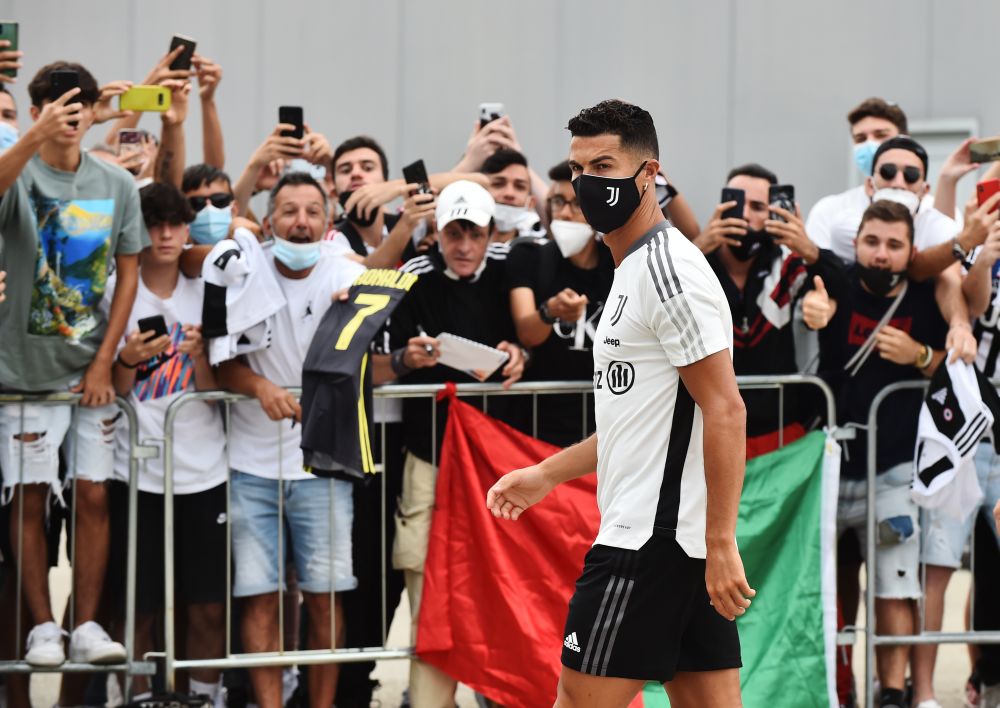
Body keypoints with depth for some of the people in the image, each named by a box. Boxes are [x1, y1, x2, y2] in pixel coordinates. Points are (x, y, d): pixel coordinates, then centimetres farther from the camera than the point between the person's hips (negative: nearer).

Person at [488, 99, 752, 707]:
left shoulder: (668, 268, -14)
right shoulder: (634, 270, 18)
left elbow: (725, 411, -19)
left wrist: (721, 544, -22)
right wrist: (548, 474, 28)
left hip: (649, 542, -10)